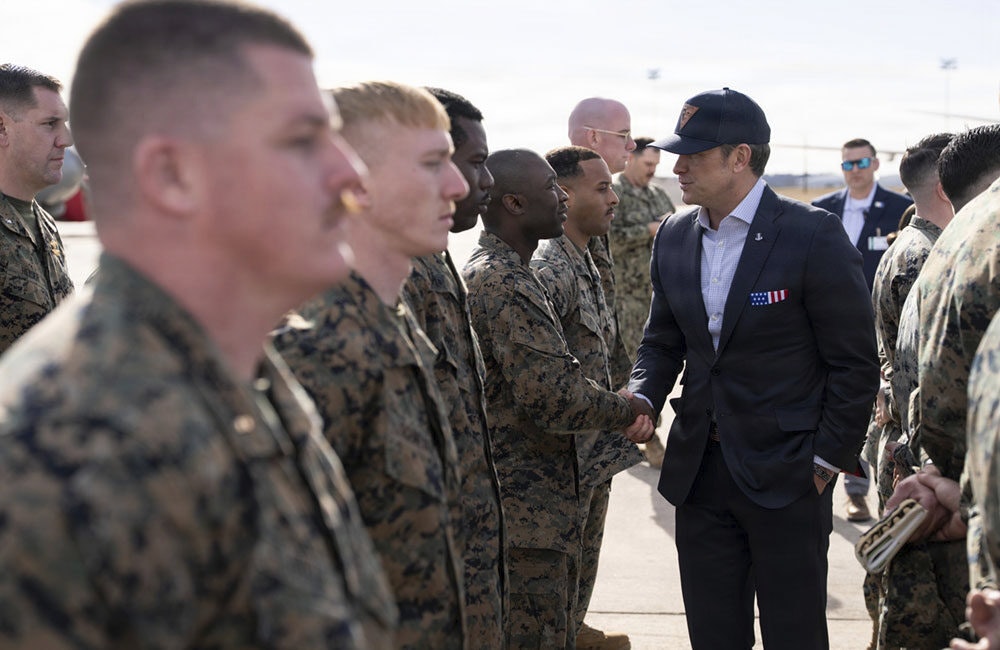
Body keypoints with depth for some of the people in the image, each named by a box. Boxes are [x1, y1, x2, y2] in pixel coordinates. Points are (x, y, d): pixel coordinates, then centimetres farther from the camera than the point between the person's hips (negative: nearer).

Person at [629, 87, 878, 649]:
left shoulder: (814, 236, -12)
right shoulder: (675, 237, 6)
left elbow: (855, 363, -9)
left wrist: (827, 461, -10)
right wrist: (643, 397, -3)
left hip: (786, 475, -5)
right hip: (700, 471, 5)